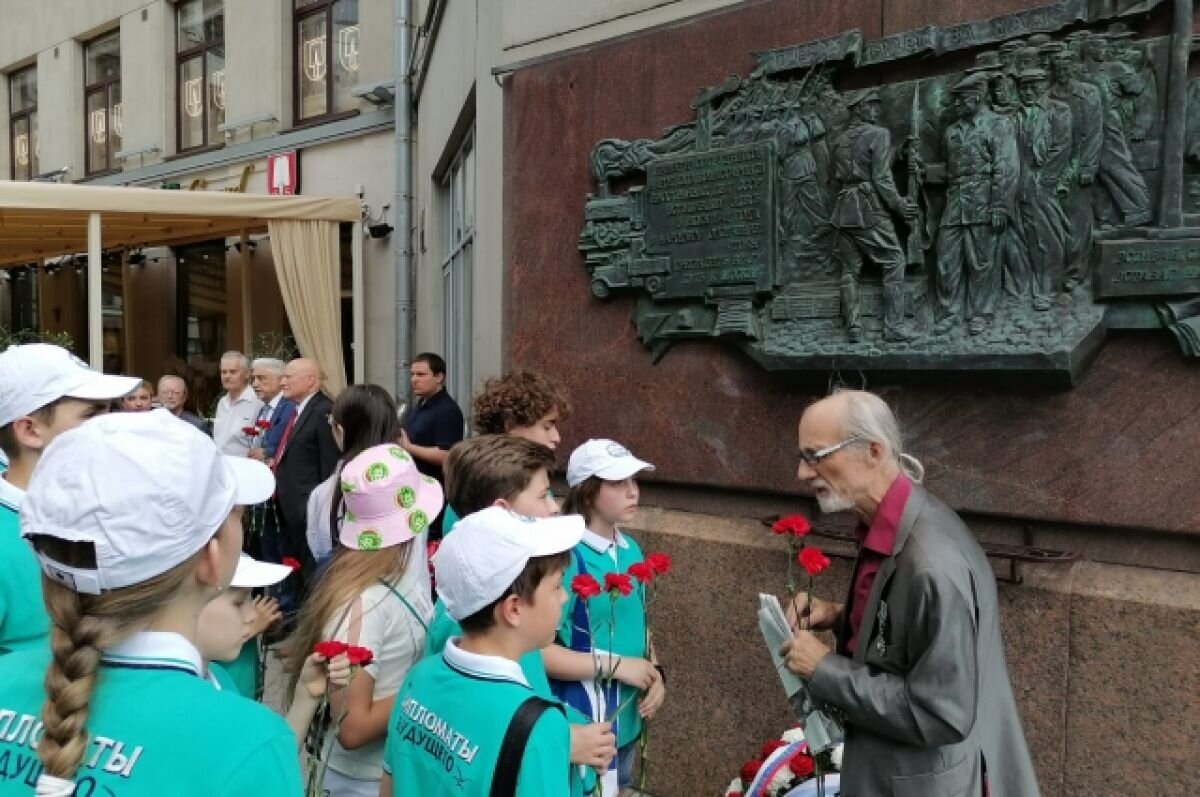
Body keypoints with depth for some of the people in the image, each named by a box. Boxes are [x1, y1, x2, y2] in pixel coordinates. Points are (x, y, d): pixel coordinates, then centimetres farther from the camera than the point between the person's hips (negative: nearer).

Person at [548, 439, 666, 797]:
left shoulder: (631, 550, 1)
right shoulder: (568, 558, -22)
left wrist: (654, 672, -6)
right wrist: (617, 665, -21)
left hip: (628, 718, 8)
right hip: (584, 725, -7)